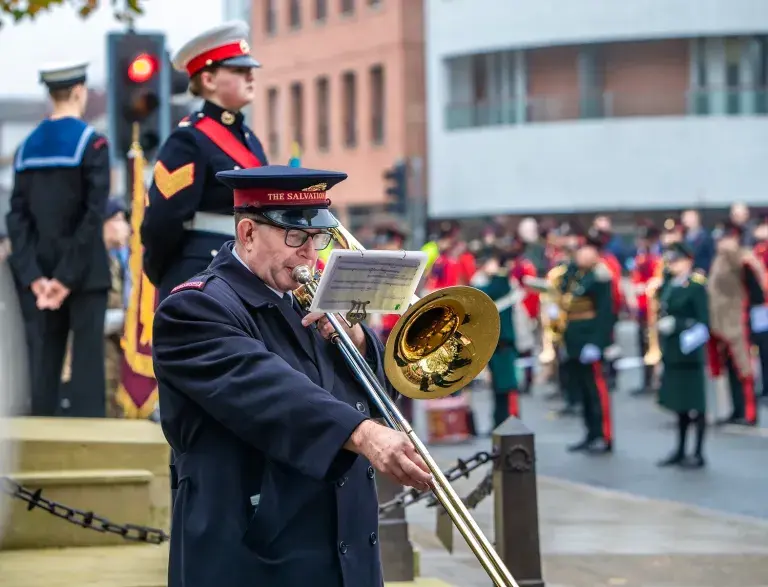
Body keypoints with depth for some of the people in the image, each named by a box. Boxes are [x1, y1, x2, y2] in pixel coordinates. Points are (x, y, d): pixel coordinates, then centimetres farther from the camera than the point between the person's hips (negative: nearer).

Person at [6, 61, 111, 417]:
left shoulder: (27, 147, 7)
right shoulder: (92, 143, -8)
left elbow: (17, 217, 1)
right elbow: (94, 216, -15)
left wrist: (33, 276, -3)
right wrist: (68, 278, -13)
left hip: (40, 276, 4)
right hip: (85, 272, -4)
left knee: (43, 363, 7)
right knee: (87, 361, -2)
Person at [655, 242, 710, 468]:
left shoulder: (697, 286, -11)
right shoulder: (669, 287, 11)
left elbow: (703, 322, -16)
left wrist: (675, 325, -21)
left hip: (689, 354, -8)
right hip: (672, 354, 8)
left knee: (694, 406, 0)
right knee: (679, 405, 14)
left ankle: (698, 454, 7)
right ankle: (680, 451, 22)